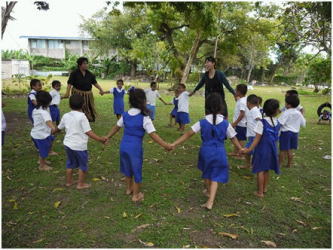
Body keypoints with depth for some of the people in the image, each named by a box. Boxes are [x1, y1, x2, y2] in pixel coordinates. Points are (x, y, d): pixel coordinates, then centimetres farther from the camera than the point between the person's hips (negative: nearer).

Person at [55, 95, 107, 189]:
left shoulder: (66, 116, 2)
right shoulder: (82, 116, -16)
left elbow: (59, 128, 18)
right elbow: (88, 132, -20)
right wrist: (100, 139, -20)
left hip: (68, 144, 6)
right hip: (79, 146, -6)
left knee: (70, 163, 24)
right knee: (83, 165, 13)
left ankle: (68, 181, 38)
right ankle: (80, 184, 21)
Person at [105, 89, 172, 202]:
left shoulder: (125, 115, 2)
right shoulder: (144, 118, -17)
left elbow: (116, 127, 14)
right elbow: (153, 135, -20)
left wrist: (107, 137, 28)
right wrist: (165, 145, -17)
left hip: (124, 146, 6)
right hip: (135, 147, -6)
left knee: (128, 168, 26)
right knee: (137, 171, 14)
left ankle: (129, 188, 47)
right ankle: (136, 195, 29)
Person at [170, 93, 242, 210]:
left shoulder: (202, 122, -10)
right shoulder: (225, 123, -9)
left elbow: (188, 134, -11)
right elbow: (233, 139, 0)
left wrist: (174, 144, -7)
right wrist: (241, 149, 15)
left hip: (206, 151, 1)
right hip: (219, 153, -1)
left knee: (207, 173, 25)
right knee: (215, 177, 9)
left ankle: (208, 191, 48)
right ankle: (210, 201, -2)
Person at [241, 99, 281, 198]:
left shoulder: (262, 123, -19)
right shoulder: (277, 123, -3)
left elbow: (257, 139, -19)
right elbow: (276, 137, 5)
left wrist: (249, 149, -15)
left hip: (262, 149, -5)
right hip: (272, 149, 6)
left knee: (260, 170, 6)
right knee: (266, 170, 20)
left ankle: (260, 192, 14)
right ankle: (264, 188, 36)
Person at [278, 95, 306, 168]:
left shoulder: (286, 113, -18)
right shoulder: (299, 113, 2)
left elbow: (279, 123, -27)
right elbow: (303, 124, 11)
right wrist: (302, 115, 24)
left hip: (286, 132, -6)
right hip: (295, 132, 6)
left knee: (283, 150, 3)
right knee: (290, 150, 16)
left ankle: (279, 164, 11)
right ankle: (289, 164, 25)